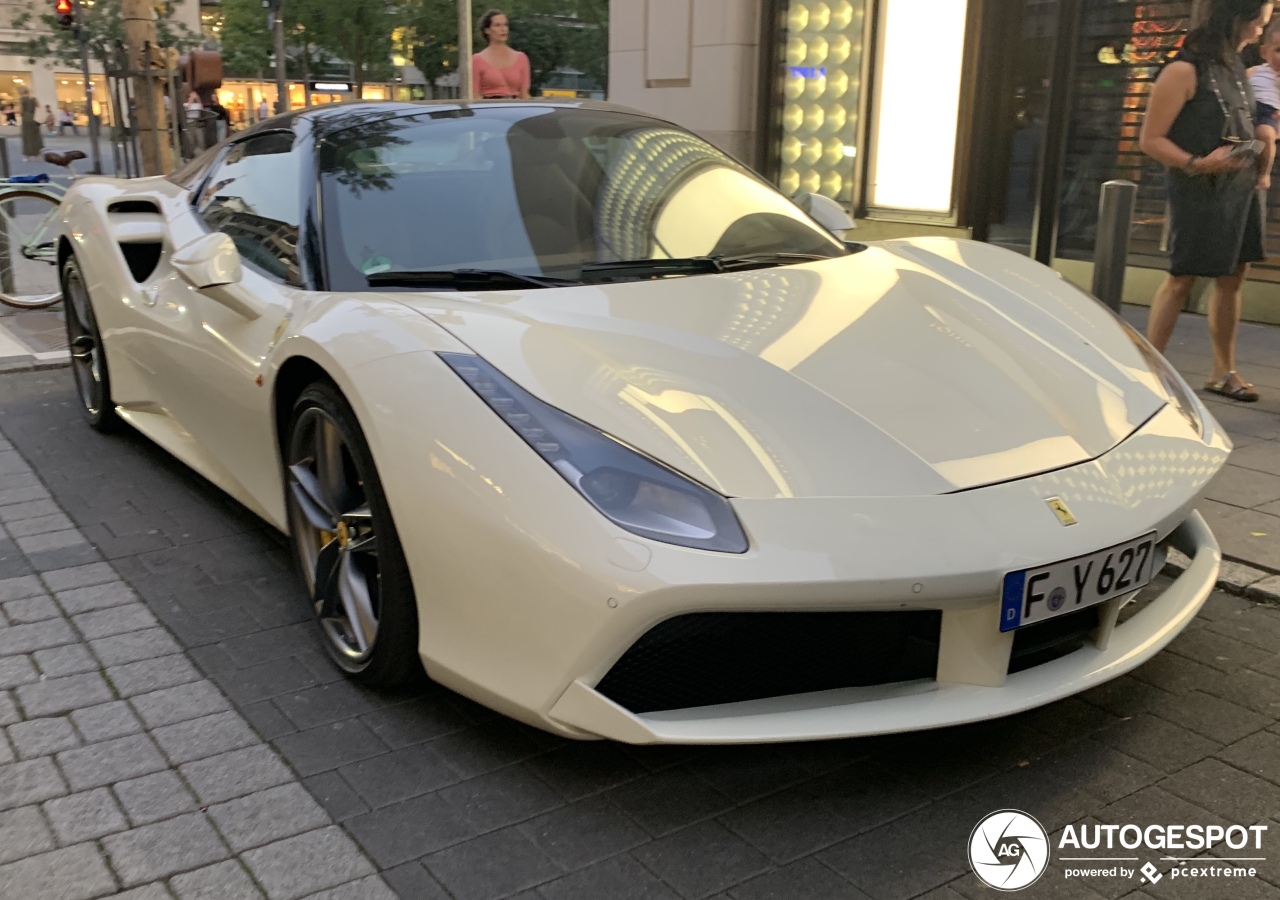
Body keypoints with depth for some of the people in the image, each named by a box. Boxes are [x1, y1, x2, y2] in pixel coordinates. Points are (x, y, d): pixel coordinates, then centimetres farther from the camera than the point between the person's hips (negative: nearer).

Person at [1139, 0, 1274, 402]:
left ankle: (1223, 372, 19)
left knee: (1232, 278, 10)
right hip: (1201, 189, -8)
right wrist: (1197, 164, -26)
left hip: (1242, 186, 8)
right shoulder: (1185, 71, -13)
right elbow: (1150, 139, -15)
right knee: (1182, 278, -5)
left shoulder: (1235, 67, 11)